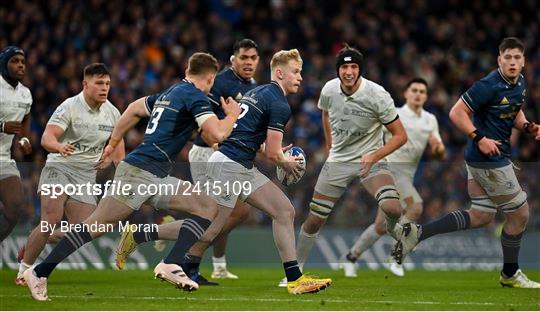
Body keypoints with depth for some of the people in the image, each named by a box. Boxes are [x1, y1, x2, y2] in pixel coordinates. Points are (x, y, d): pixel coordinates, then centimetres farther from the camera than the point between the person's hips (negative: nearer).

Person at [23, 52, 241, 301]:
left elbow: (134, 108, 32)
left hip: (157, 178, 9)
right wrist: (232, 115, 2)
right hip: (141, 172, -9)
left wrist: (113, 143, 38)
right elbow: (216, 134, -18)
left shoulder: (169, 93, 20)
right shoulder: (195, 96, -7)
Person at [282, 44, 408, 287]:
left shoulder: (377, 95, -20)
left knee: (392, 208, -28)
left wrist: (374, 156, -26)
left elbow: (400, 135, -15)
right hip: (337, 161, 3)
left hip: (370, 160, -3)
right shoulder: (329, 90, -7)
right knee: (314, 219, 1)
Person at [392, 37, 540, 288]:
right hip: (489, 159, -9)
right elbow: (457, 113, -19)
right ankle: (510, 274, 20)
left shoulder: (519, 83, 8)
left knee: (481, 216, 11)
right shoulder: (489, 85, -20)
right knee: (519, 214, 2)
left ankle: (418, 232, 5)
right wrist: (480, 139, -25)